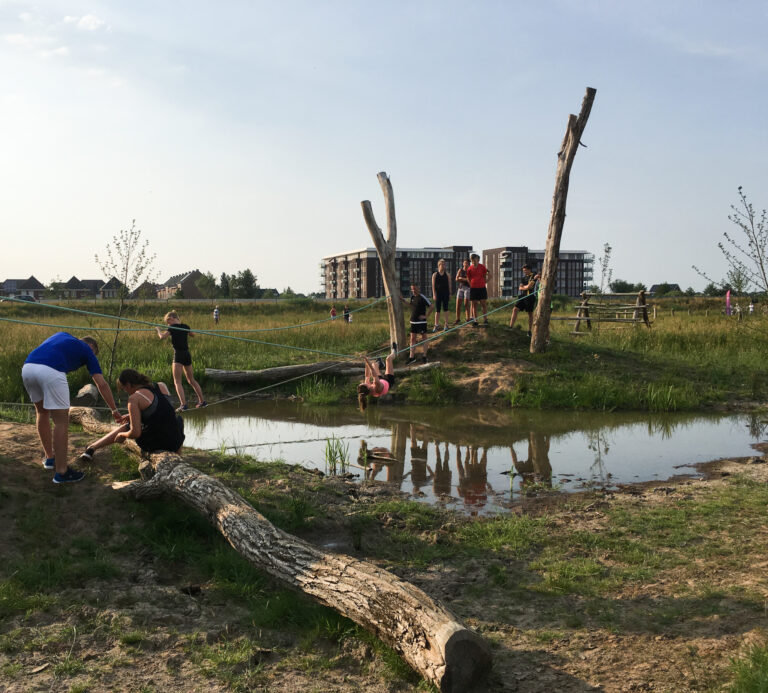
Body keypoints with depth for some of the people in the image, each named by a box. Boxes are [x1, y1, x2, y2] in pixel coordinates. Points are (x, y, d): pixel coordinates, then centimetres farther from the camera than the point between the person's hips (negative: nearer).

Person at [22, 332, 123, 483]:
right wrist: (114, 411, 23)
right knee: (61, 421, 4)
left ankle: (50, 458, 37)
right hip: (51, 371, -6)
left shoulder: (62, 335, 36)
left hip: (27, 367, 6)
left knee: (42, 412, 27)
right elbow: (101, 384, 18)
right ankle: (61, 471, 7)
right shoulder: (87, 350, 21)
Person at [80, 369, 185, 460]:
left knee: (125, 428, 26)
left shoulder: (134, 398, -10)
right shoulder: (162, 386, 7)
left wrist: (122, 435, 7)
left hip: (154, 444, -4)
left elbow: (135, 433, -14)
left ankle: (92, 448, 30)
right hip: (175, 443, 4)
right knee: (179, 419, 39)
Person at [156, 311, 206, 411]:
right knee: (191, 380, 19)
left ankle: (183, 404, -20)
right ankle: (202, 401, 24)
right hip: (187, 355, 7)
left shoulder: (172, 328, -8)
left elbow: (162, 336, -16)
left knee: (177, 382, -6)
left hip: (178, 355, -7)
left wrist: (158, 329, 2)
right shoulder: (185, 326, 10)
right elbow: (193, 334, 27)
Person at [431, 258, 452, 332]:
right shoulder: (435, 275, 0)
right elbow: (433, 285, -1)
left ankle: (446, 324, 10)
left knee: (445, 309, 3)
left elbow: (449, 285, 7)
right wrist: (434, 294, -7)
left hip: (445, 293, 1)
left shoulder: (447, 275, 4)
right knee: (437, 310, 0)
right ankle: (436, 325, 6)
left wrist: (450, 294, 4)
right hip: (438, 293, -1)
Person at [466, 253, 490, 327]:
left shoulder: (482, 267, 2)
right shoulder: (469, 269, 5)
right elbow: (468, 279, 12)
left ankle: (485, 320, -2)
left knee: (484, 304, -4)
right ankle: (475, 321, 7)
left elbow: (485, 277, 11)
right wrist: (472, 284, 5)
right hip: (473, 288, 2)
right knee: (474, 305, 3)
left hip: (482, 288, -2)